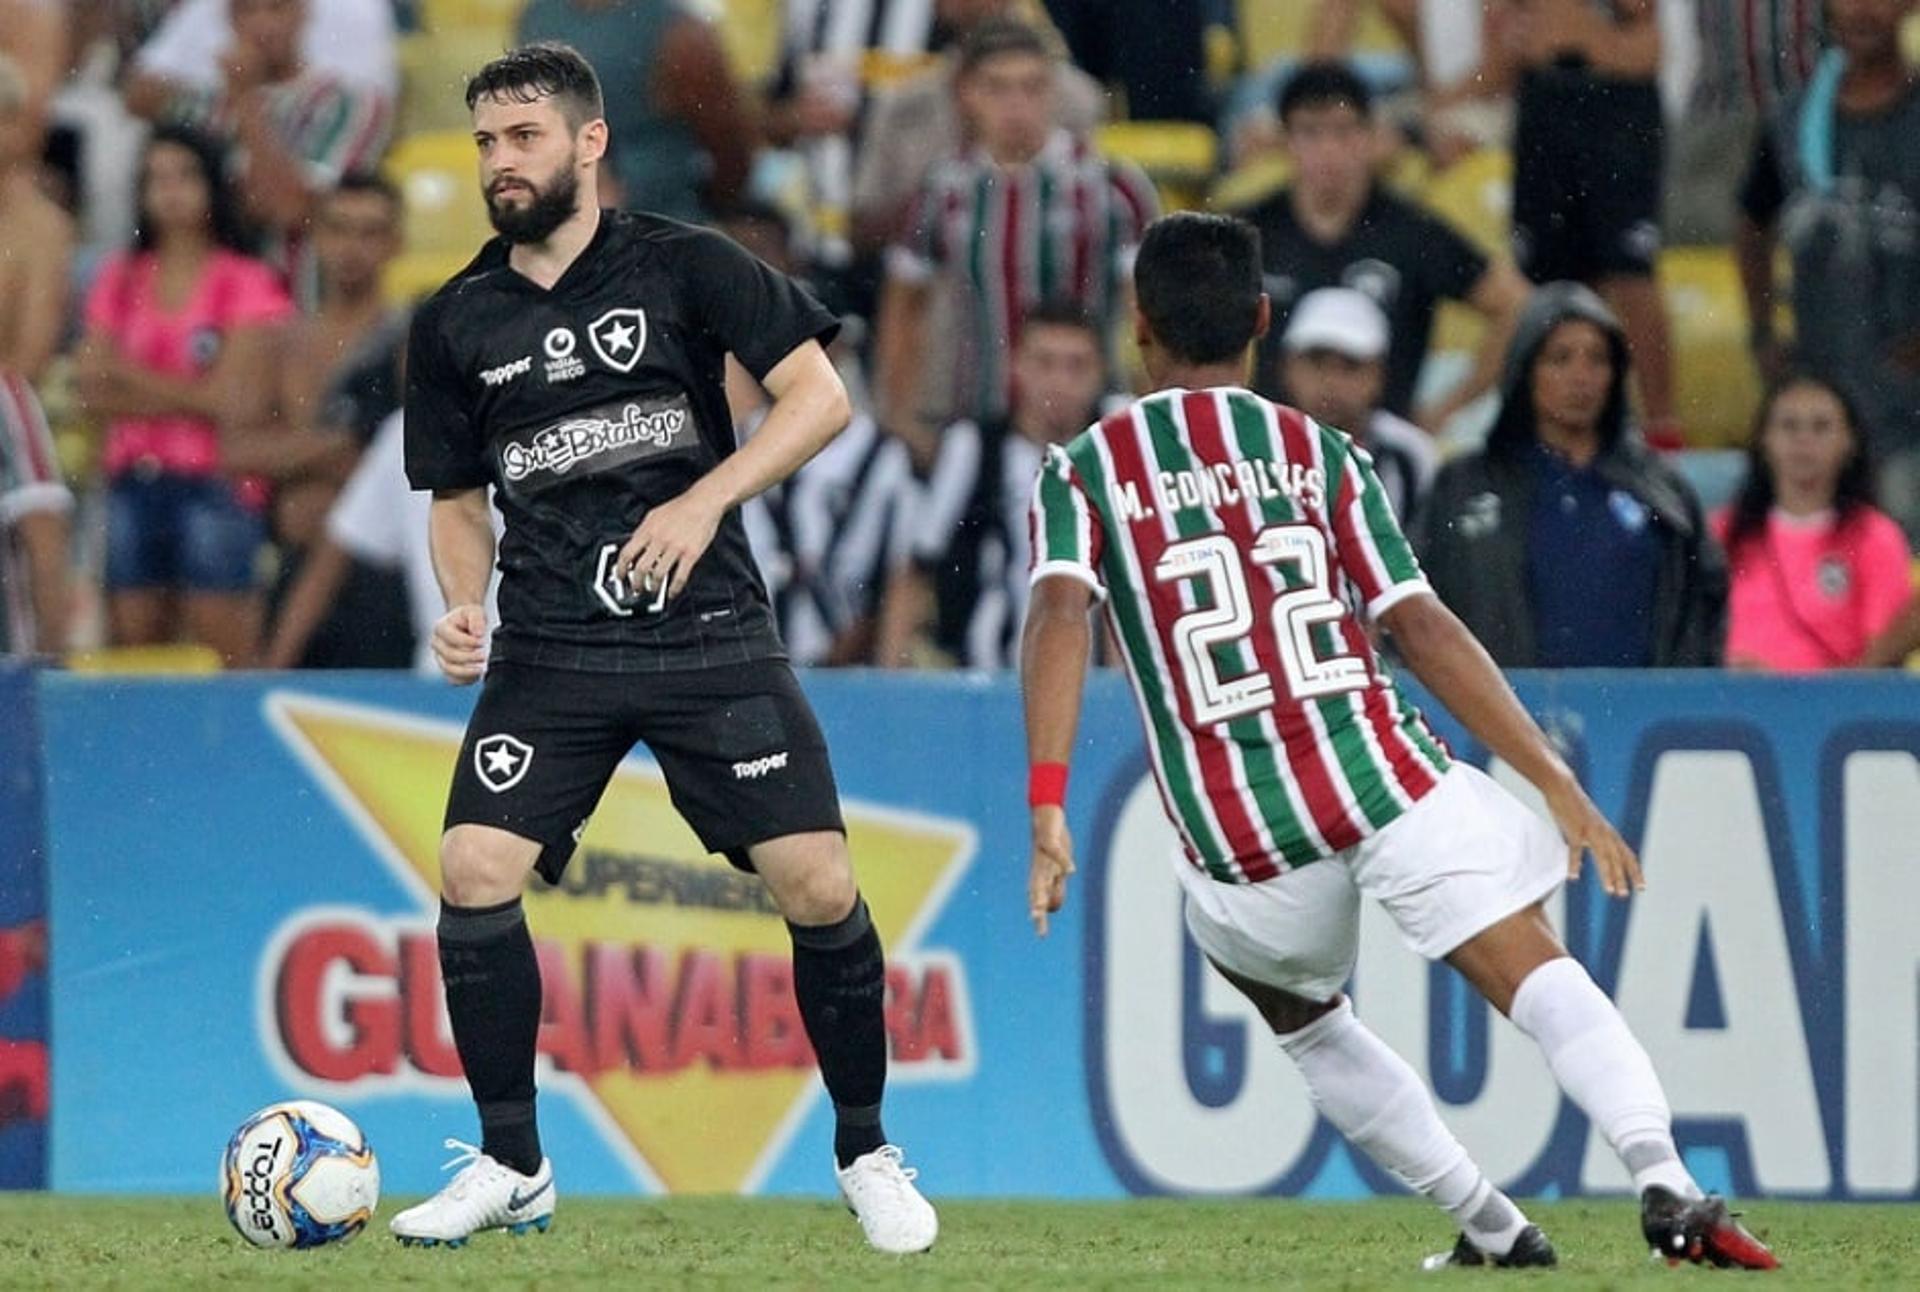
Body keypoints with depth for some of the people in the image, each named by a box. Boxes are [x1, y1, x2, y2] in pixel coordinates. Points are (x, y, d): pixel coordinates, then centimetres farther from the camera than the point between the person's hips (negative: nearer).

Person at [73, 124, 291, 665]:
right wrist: (181, 398, -10)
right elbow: (90, 387, 5)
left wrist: (131, 377, -2)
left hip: (215, 483, -4)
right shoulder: (120, 281, 13)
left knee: (225, 658, -9)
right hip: (134, 482, 4)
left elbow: (237, 400, -7)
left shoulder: (245, 285, 0)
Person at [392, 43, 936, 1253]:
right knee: (473, 874, -14)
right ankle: (512, 1166, 1)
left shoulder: (682, 265, -2)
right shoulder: (454, 323, 7)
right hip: (549, 651, 2)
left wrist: (705, 499, -18)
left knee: (820, 884, -8)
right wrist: (464, 608, -3)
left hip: (709, 631, -2)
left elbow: (820, 395, -6)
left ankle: (866, 1154, 13)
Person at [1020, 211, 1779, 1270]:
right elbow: (1423, 632, 4)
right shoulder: (1321, 454, 11)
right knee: (1536, 976, -9)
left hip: (1239, 836, 1)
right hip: (1380, 774, -1)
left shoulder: (1083, 471, 10)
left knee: (1302, 1019, 27)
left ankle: (1491, 1227, 22)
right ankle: (1664, 1180, -34)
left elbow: (1059, 617, -9)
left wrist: (1047, 808, -15)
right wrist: (1561, 787, 3)